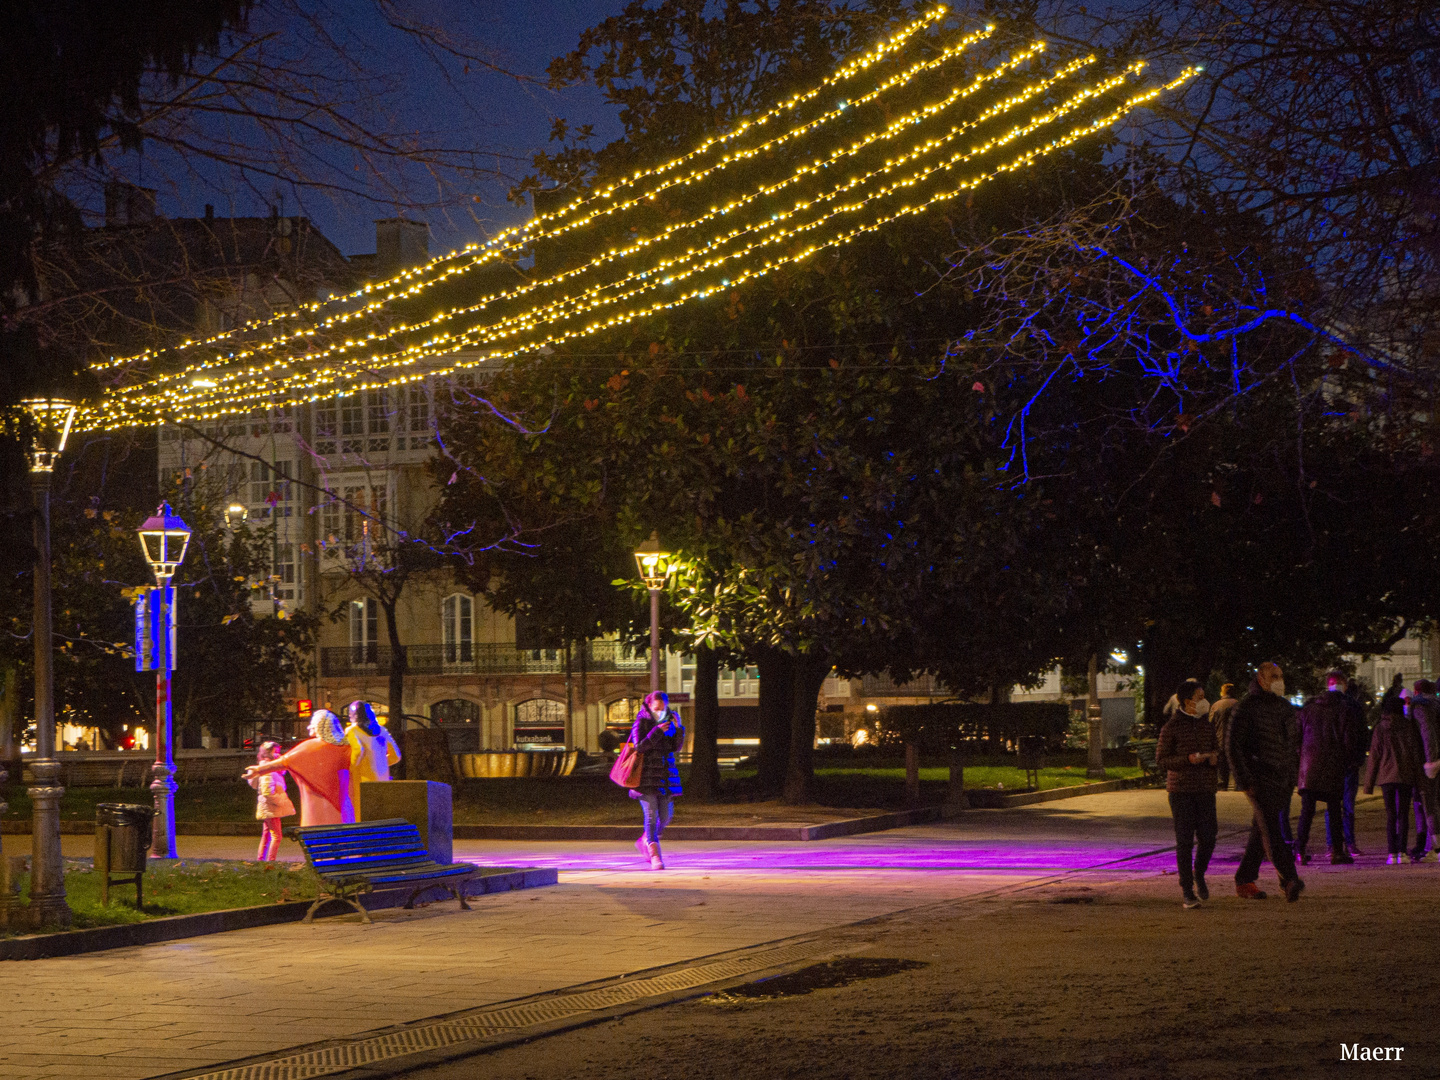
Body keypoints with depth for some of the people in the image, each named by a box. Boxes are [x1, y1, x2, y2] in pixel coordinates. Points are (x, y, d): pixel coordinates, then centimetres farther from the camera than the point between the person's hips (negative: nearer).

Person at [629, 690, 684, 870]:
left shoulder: (668, 721, 11)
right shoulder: (642, 722, -5)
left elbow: (675, 747, 7)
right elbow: (639, 746, -17)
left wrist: (678, 729, -7)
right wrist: (657, 731, -21)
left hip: (665, 774, 6)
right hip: (647, 775, -6)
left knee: (666, 816, 8)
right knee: (651, 816, -9)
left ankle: (644, 842, 31)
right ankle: (655, 855, -11)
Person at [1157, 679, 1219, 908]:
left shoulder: (1207, 724, 12)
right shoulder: (1172, 726, -4)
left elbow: (1216, 747, 23)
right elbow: (1161, 759, -5)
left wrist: (1215, 755, -2)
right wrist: (1189, 759, -18)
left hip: (1205, 788, 4)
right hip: (1181, 789, -4)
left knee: (1207, 838, -2)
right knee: (1185, 841, -5)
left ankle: (1199, 875, 26)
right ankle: (1187, 890, 3)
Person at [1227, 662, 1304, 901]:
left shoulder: (1285, 708, 15)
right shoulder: (1246, 707, -7)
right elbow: (1233, 747, -9)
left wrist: (1293, 778, 18)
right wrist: (1245, 781, -15)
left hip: (1282, 780, 7)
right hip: (1259, 779, -7)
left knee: (1262, 831, 9)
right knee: (1272, 828, -17)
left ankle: (1244, 881, 17)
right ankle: (1289, 880, -29)